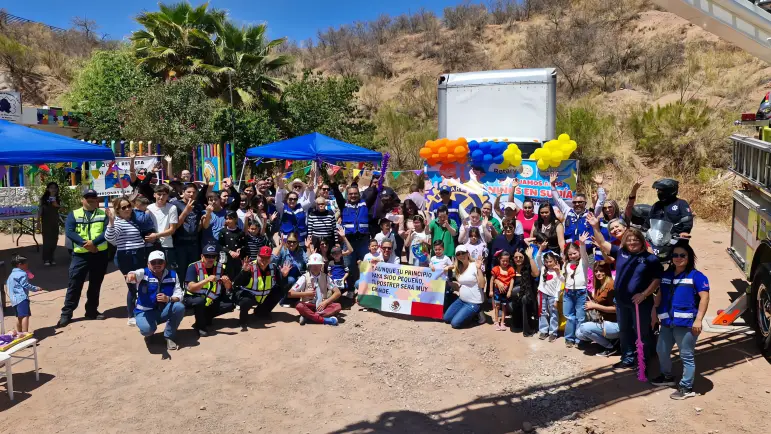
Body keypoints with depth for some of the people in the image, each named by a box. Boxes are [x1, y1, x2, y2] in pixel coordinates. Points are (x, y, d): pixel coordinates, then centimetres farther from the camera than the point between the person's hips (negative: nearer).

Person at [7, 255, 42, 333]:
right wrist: (36, 288, -5)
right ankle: (25, 333, -28)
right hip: (22, 297, -10)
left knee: (19, 316, 20)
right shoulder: (22, 274, -8)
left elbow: (7, 283, 29)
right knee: (25, 315, -18)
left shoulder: (11, 275, 21)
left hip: (14, 299, 10)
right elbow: (26, 285, -13)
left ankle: (19, 332, 30)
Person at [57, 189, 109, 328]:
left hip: (100, 254, 1)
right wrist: (84, 243, -19)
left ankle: (92, 311, 22)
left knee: (95, 284, 10)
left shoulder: (103, 214, 7)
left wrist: (94, 242, -20)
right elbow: (69, 231, -7)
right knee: (74, 283, -3)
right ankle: (66, 313, 4)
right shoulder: (74, 214, 6)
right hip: (80, 254, -1)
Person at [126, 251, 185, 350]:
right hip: (145, 312, -3)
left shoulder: (172, 275, -2)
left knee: (179, 307, -28)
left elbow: (178, 295, -8)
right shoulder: (143, 273, -9)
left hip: (164, 311, 3)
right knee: (147, 328, -34)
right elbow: (136, 274, -35)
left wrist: (169, 299, -31)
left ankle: (170, 336, -3)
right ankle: (149, 332, 9)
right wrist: (131, 275, -62)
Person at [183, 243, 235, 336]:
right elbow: (190, 288, -29)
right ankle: (200, 326, -11)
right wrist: (207, 280, -40)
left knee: (230, 304, -16)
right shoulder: (194, 267, -17)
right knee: (199, 301, -36)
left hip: (212, 301, 4)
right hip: (193, 299, -4)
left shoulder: (220, 267, -5)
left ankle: (206, 318, 3)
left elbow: (228, 288, -4)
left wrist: (227, 282, -28)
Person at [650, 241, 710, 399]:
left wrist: (698, 320, -19)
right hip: (667, 322, 7)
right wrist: (654, 311, 15)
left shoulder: (696, 276, -8)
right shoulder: (666, 274, 12)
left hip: (686, 323, -7)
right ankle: (667, 376, 39)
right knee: (661, 351, 19)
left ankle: (686, 387, 13)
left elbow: (704, 298, -13)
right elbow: (660, 295, 20)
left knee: (686, 356, 2)